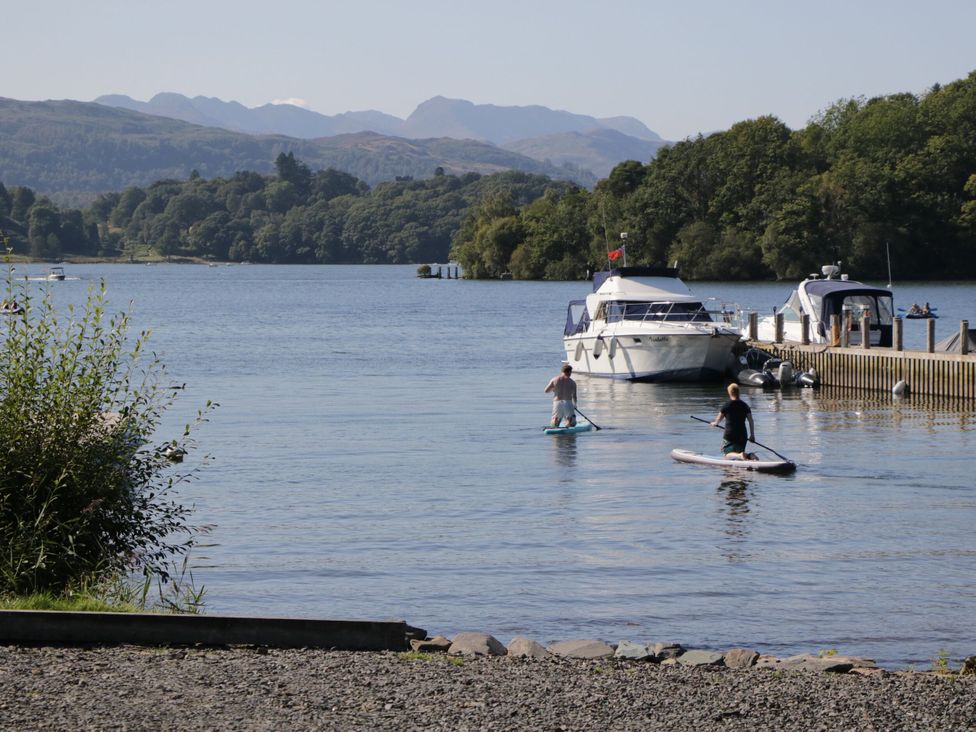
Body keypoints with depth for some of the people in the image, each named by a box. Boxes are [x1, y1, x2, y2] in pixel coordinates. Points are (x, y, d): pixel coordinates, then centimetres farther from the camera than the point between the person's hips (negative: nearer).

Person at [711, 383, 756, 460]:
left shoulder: (726, 405, -7)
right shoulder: (745, 405, 5)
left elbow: (719, 419, 4)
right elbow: (751, 421, 3)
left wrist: (714, 423, 27)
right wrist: (752, 435, 11)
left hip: (729, 434, -4)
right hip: (742, 435, 4)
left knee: (727, 454, 4)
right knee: (739, 452, 16)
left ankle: (740, 455, -28)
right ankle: (750, 455, -17)